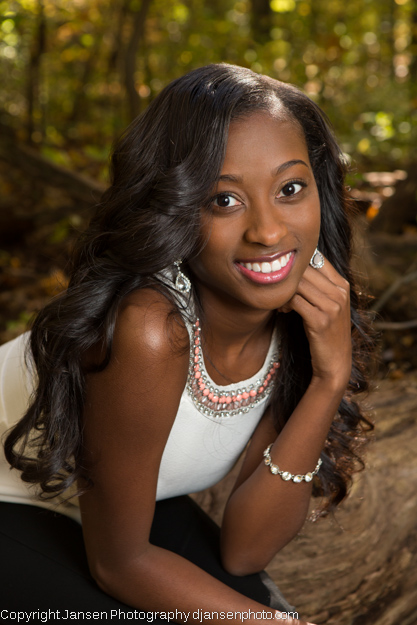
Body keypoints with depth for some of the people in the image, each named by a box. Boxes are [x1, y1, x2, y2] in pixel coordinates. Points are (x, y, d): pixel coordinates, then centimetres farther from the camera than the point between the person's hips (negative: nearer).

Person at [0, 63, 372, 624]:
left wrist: (331, 380, -26)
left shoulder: (303, 320, -16)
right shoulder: (149, 331, -37)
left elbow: (243, 552, -18)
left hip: (134, 495, 6)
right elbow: (118, 562, -22)